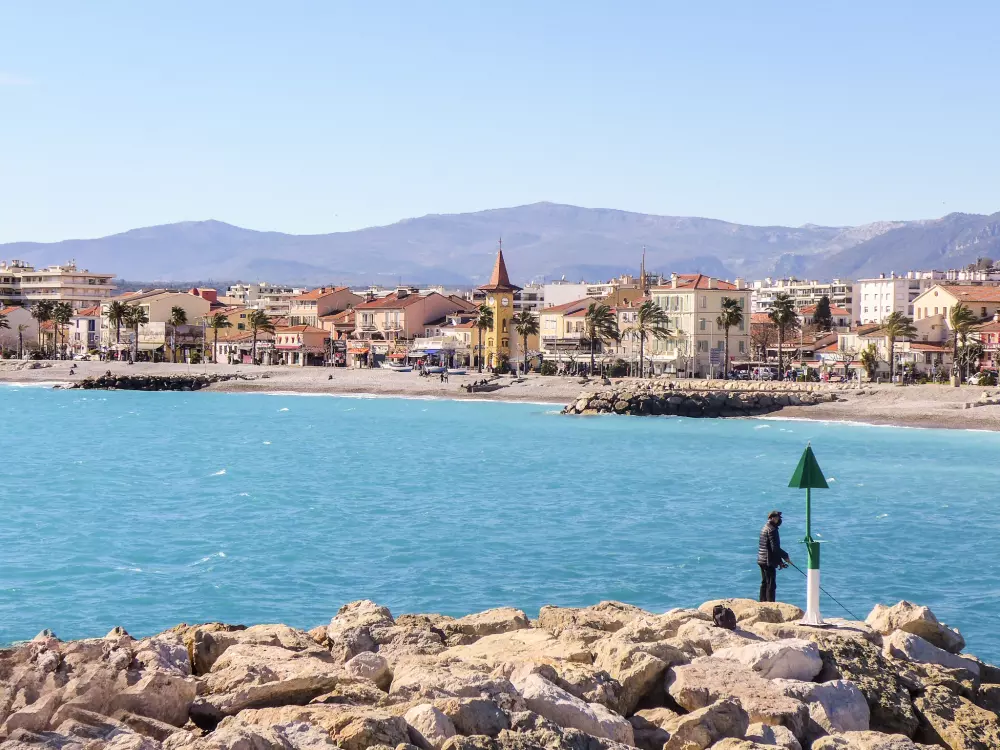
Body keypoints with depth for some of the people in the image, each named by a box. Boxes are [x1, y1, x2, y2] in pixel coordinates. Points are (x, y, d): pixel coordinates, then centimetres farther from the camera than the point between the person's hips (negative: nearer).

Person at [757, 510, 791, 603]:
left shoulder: (765, 528, 17)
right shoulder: (772, 530, -15)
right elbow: (775, 548, -21)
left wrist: (780, 561, 19)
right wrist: (785, 556, -8)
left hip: (762, 560, 10)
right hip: (769, 561, -10)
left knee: (764, 583, 14)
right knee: (771, 584, -8)